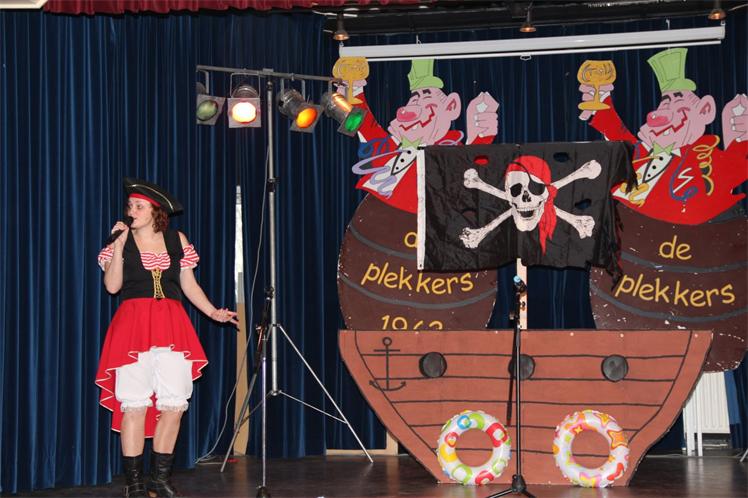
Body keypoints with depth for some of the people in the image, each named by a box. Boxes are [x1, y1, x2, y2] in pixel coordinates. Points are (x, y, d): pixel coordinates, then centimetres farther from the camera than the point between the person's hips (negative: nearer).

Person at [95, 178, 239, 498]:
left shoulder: (177, 240, 13)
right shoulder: (121, 241, 7)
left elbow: (189, 285, 16)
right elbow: (112, 286, -4)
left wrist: (214, 312, 6)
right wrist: (119, 245, -9)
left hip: (172, 326, 3)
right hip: (134, 326, -3)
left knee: (174, 404, 0)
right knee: (135, 404, -7)